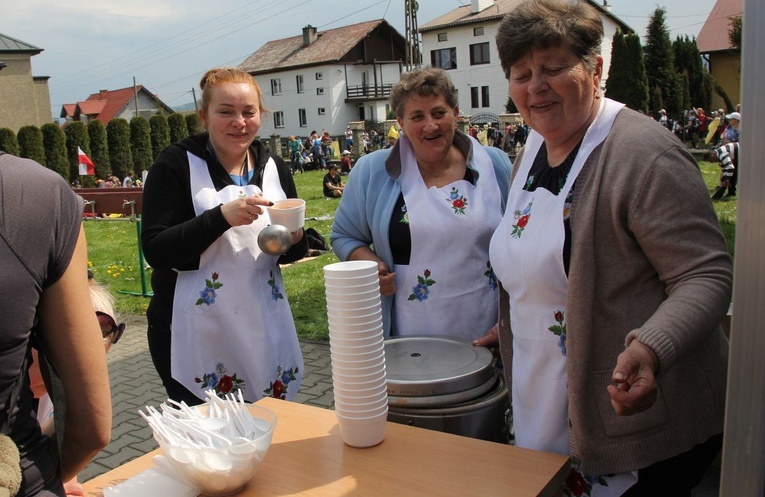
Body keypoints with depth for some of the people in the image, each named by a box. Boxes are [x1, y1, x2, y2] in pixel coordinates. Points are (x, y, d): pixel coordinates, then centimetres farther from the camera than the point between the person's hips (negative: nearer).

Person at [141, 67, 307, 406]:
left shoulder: (274, 168, 6)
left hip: (263, 330, 4)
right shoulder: (176, 165, -7)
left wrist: (295, 239, -9)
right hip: (195, 337, -4)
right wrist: (222, 216, -25)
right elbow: (156, 251, -14)